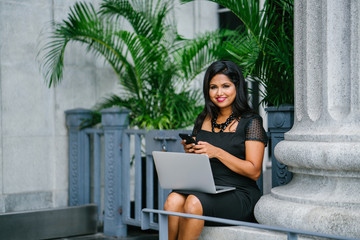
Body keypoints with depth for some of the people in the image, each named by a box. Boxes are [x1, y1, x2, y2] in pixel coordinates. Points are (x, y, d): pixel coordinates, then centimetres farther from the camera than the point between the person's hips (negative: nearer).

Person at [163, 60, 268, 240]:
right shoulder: (202, 120, 16)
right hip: (204, 190, 5)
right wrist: (190, 152, -1)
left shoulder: (251, 122, 0)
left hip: (239, 195, -4)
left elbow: (254, 172, -7)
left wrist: (217, 152, -16)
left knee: (194, 203, -33)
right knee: (173, 200, -28)